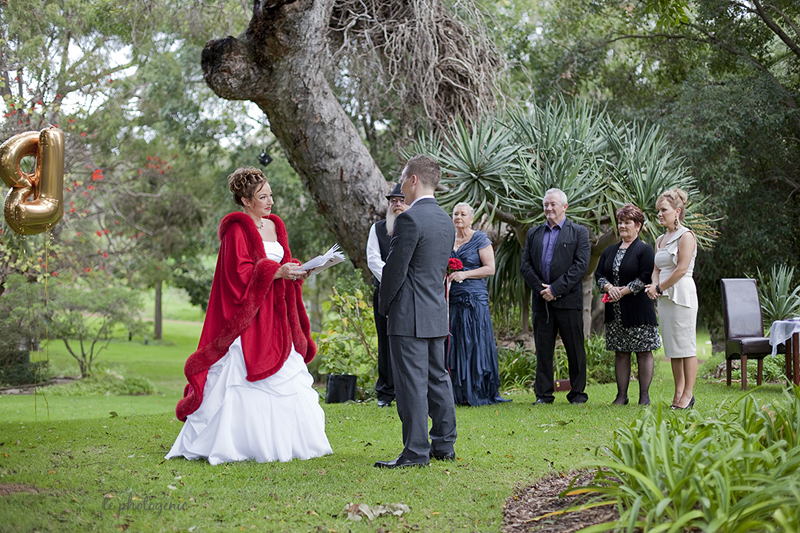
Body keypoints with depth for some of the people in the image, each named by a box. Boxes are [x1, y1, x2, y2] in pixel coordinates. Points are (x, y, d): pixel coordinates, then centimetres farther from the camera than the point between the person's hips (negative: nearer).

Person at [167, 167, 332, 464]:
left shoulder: (274, 226, 16)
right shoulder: (237, 229, -8)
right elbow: (239, 274, -15)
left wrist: (295, 271, 0)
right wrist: (275, 272, -21)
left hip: (276, 318, 8)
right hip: (248, 318, -8)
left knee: (285, 380, 7)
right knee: (243, 380, -7)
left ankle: (278, 441, 14)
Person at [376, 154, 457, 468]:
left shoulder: (409, 219, -16)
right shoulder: (445, 221, 12)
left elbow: (395, 269, -15)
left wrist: (384, 305, 0)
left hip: (409, 316, -9)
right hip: (437, 312, 9)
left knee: (412, 384, -6)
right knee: (437, 378, 13)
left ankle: (416, 452, -4)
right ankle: (444, 445, 19)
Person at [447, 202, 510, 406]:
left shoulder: (480, 239, 0)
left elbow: (490, 268, -6)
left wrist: (464, 274, -15)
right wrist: (443, 274, 3)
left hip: (475, 299, -5)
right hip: (453, 299, 5)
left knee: (476, 344, -5)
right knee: (456, 345, 1)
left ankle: (480, 393, -1)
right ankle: (461, 394, 4)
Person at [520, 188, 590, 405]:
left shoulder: (579, 232, 3)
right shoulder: (534, 233, 16)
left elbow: (581, 265, -7)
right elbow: (525, 265, 9)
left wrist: (555, 288, -13)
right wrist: (540, 289, -6)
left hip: (568, 300, -3)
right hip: (541, 300, 4)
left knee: (575, 349, 1)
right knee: (543, 349, 5)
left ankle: (578, 393, 10)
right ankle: (544, 393, 11)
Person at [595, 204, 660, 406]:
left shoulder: (645, 250, -3)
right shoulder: (609, 251, 16)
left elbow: (645, 278, -12)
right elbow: (599, 275, 12)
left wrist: (623, 291, -16)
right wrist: (609, 287, -8)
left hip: (638, 309, -6)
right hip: (615, 312, 6)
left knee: (643, 351, -1)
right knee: (620, 352, 7)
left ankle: (644, 395, 4)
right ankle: (621, 394, 11)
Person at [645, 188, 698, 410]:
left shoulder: (686, 236, -7)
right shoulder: (661, 240, 17)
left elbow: (681, 269, -14)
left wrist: (660, 287, -10)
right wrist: (654, 285, -3)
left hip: (681, 294, -8)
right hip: (665, 297, 8)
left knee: (685, 345, -5)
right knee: (672, 347, 8)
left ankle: (688, 393, -3)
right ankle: (678, 392, 12)